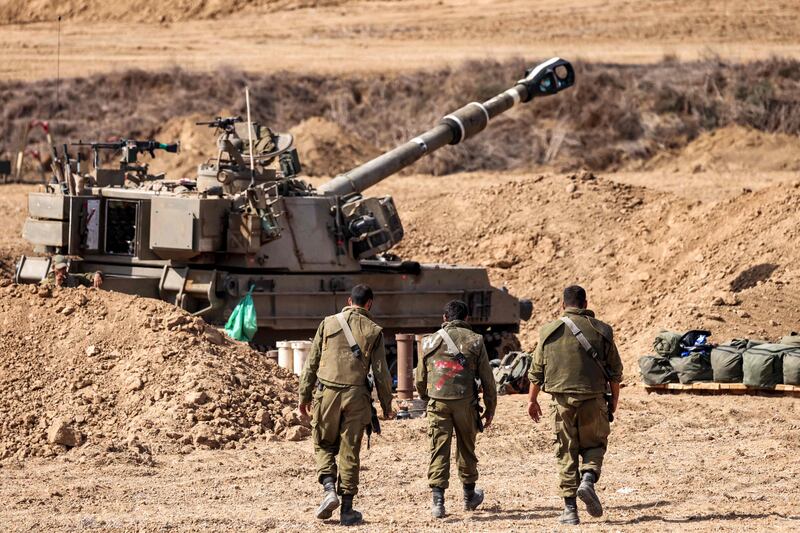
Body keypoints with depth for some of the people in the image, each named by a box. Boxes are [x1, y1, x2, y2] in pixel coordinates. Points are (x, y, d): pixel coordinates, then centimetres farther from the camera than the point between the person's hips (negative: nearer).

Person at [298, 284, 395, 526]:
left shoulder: (328, 323, 4)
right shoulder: (373, 331, 2)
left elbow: (312, 364, 6)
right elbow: (381, 372, 2)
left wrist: (304, 396, 13)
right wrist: (386, 405, 12)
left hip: (327, 392, 0)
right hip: (356, 396, 0)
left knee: (324, 445, 15)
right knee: (349, 452, 5)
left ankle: (329, 489, -7)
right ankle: (347, 509, 7)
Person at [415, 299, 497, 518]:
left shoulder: (431, 341, 7)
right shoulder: (475, 341, 3)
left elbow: (420, 379, 13)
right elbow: (487, 379, 4)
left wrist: (426, 399, 30)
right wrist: (490, 408, 12)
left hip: (437, 402, 0)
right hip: (465, 402, 0)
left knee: (439, 451, 0)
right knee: (466, 449, 16)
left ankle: (437, 500, -11)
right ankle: (469, 496, 30)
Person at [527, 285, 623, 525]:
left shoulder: (550, 332, 2)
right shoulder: (601, 331, 0)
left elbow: (536, 371, 7)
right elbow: (615, 370, 5)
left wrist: (532, 399, 18)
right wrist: (614, 399, 18)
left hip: (562, 400, 1)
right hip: (593, 399, 0)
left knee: (566, 452, 6)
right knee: (594, 444, 17)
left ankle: (570, 510, 5)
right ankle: (588, 480, -12)